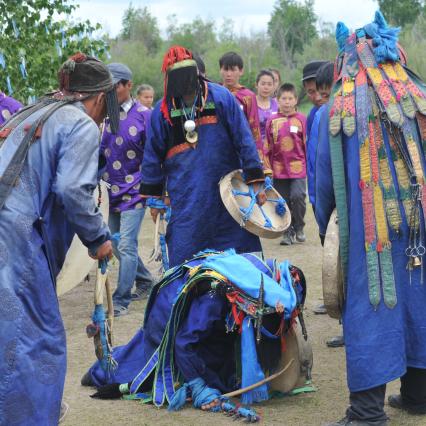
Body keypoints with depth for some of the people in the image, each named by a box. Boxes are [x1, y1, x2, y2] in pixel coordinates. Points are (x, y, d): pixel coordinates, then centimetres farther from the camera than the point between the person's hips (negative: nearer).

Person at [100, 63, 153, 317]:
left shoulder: (143, 116, -9)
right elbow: (99, 150, 11)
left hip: (134, 191, -6)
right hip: (111, 191, 6)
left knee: (126, 245, -9)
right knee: (117, 245, 14)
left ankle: (121, 301, -1)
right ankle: (145, 281, 35)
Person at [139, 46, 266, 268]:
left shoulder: (221, 97, -3)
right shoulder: (163, 110, 3)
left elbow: (244, 140, -2)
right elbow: (153, 156, 11)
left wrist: (256, 182, -5)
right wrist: (153, 196, 11)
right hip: (185, 201, 1)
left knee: (244, 254, 6)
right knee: (183, 259, 1)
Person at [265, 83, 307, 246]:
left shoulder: (301, 119, 1)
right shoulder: (272, 121, 6)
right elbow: (267, 146, 12)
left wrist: (309, 164, 2)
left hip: (298, 167, -2)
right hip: (279, 168, 2)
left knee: (297, 196, -16)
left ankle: (299, 227, 7)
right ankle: (287, 232, 19)